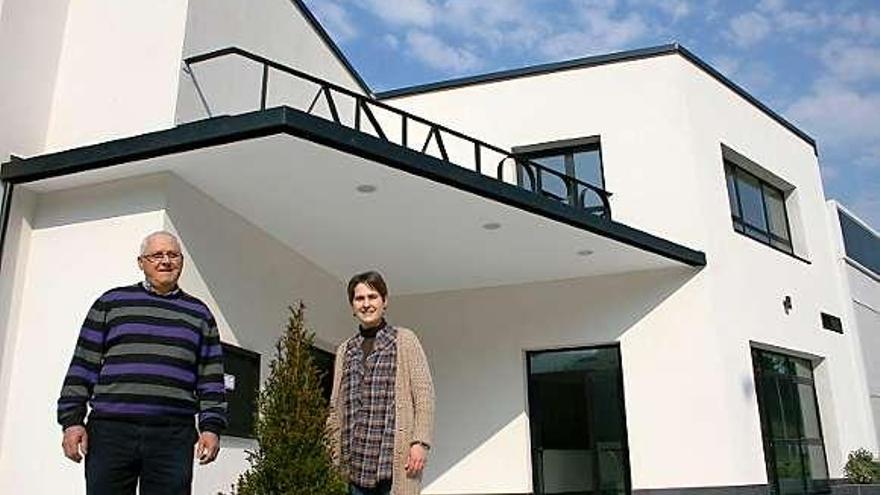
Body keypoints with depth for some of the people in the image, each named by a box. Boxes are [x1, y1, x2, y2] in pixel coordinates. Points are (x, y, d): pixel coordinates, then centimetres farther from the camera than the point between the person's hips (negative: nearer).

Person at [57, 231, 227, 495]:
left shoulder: (199, 314, 16)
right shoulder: (111, 302, 13)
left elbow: (211, 378, 12)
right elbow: (83, 365, 9)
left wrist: (211, 427, 3)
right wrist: (72, 420, 1)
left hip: (174, 437, 1)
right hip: (110, 431, 0)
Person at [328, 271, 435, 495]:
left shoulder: (405, 340, 4)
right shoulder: (345, 350, 17)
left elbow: (424, 394, -3)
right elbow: (336, 406, 17)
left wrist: (420, 442, -12)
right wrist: (332, 452, 11)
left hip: (395, 454, -4)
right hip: (356, 459, 4)